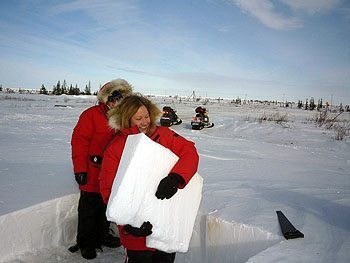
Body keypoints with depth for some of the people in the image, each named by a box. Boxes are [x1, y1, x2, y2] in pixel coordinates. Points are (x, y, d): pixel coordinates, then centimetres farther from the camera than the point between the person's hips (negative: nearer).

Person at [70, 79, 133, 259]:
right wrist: (80, 168, -17)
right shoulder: (91, 115, -12)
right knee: (89, 209, 7)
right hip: (92, 174, -6)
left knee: (107, 206, 19)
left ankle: (102, 236, 39)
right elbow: (79, 141, -14)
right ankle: (86, 243, 27)